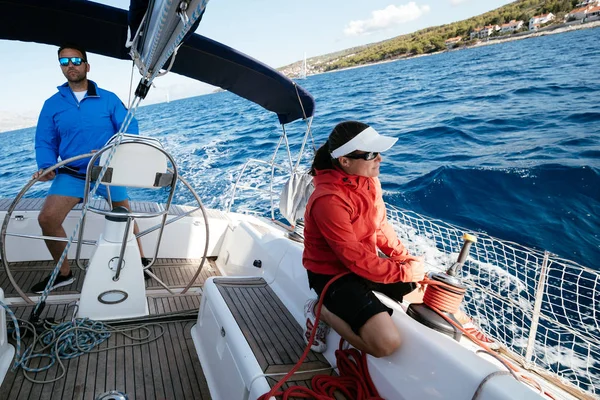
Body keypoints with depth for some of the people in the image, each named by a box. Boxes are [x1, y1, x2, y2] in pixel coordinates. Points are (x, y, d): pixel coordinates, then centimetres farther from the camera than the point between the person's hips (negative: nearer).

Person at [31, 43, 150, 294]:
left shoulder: (109, 99, -2)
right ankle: (63, 273, 7)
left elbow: (130, 129, -8)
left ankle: (139, 261, 32)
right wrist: (46, 166, -16)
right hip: (71, 173, 1)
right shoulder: (52, 104, 3)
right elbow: (45, 142, 3)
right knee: (47, 219, -13)